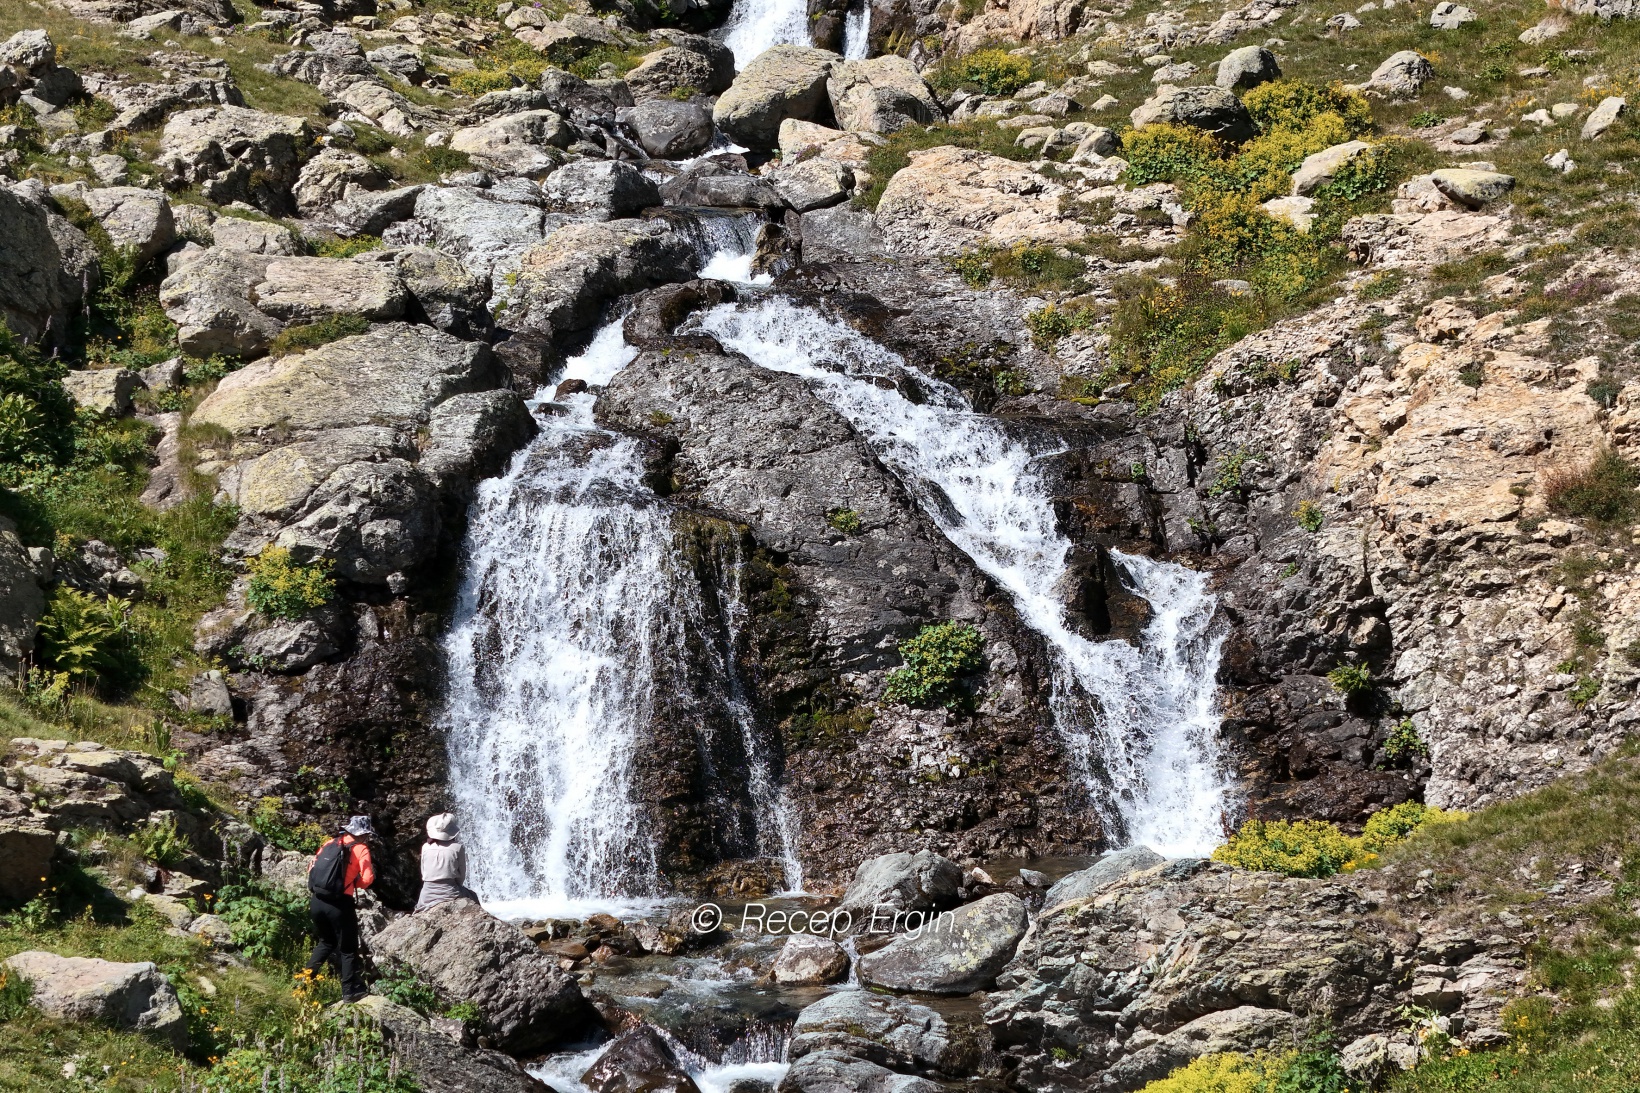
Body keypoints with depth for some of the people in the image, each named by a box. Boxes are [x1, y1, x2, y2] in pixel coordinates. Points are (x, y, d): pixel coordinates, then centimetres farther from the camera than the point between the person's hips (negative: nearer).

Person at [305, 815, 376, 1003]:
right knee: (348, 948, 8)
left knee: (326, 941, 27)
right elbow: (367, 878, -11)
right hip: (339, 904, -5)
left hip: (317, 901, 5)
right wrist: (354, 883, 8)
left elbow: (312, 868, 12)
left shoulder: (330, 844, 11)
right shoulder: (360, 849, -4)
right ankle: (350, 991, 8)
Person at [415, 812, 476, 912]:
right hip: (450, 892, -2)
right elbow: (462, 875, 0)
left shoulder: (426, 847, 2)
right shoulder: (458, 847, -4)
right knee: (472, 897, 24)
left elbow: (423, 873, 6)